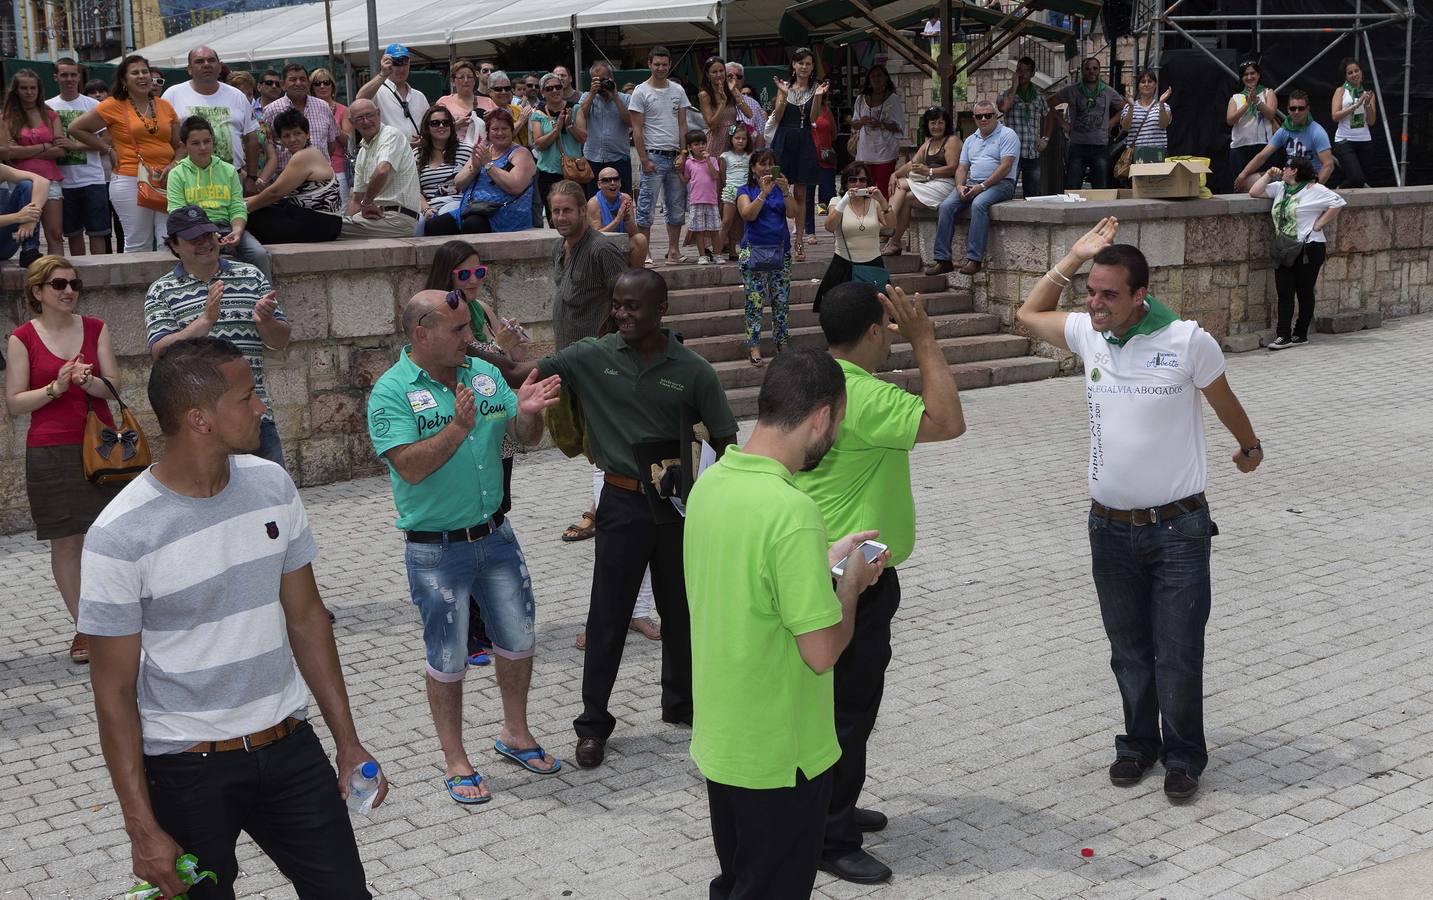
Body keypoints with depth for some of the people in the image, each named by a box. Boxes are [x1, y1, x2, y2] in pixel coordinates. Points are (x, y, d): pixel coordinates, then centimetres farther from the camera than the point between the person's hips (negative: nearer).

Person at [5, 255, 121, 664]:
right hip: (51, 452, -1)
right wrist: (56, 387, -16)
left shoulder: (95, 329, 5)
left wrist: (89, 382, -19)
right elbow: (14, 402, -2)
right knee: (65, 542, 3)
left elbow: (114, 385, 2)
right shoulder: (22, 339, -1)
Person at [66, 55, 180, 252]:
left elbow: (179, 144, 17)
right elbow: (76, 128, 5)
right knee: (139, 246, 2)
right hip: (131, 182, -3)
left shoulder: (165, 106, 13)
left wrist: (174, 165, -2)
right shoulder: (114, 106, 1)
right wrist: (107, 146, 3)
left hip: (166, 183, 3)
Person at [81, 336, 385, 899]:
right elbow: (113, 691, -11)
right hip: (185, 768, -4)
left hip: (288, 746, 4)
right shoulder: (120, 537, -17)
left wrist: (347, 741, 8)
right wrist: (142, 828, -11)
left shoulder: (272, 485, -1)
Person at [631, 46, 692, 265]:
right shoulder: (641, 92, -3)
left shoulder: (678, 91, 11)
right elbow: (637, 129, -6)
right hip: (654, 156, -5)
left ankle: (674, 250, 13)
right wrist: (644, 160, -12)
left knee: (677, 207, 7)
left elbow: (682, 125, 11)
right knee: (646, 207, -4)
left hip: (675, 156, 5)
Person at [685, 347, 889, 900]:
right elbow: (822, 652, -24)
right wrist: (850, 583, -7)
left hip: (718, 739, 8)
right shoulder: (792, 511, -28)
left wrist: (824, 562, 11)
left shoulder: (711, 482, -2)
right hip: (779, 753, -7)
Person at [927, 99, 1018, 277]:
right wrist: (960, 186, -6)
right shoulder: (970, 140, 22)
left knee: (978, 204, -36)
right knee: (946, 206, -18)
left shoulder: (1007, 135, 0)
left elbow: (1005, 166, -12)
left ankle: (974, 259, -36)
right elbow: (962, 168, 17)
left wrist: (982, 186, -18)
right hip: (971, 183, 6)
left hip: (999, 183, -6)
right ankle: (943, 260, -19)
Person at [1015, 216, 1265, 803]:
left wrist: (1249, 448, 23)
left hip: (1178, 528, -4)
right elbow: (1028, 315, 16)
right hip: (1110, 528, 4)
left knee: (1179, 655, 3)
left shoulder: (1188, 341, -13)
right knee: (1128, 650, 15)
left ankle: (1183, 756, 21)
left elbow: (1224, 401, 5)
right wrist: (1074, 257, 6)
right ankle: (1139, 742, 32)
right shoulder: (1087, 334, -1)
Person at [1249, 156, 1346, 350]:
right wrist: (1268, 175, 6)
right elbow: (1254, 192, 10)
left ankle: (1300, 335, 12)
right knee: (1284, 293, -1)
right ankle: (1284, 336, -3)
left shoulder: (1315, 190, -6)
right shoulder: (1279, 188, 13)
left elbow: (1338, 203, -12)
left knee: (1304, 293, 4)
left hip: (1309, 249, -6)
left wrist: (1318, 225, -12)